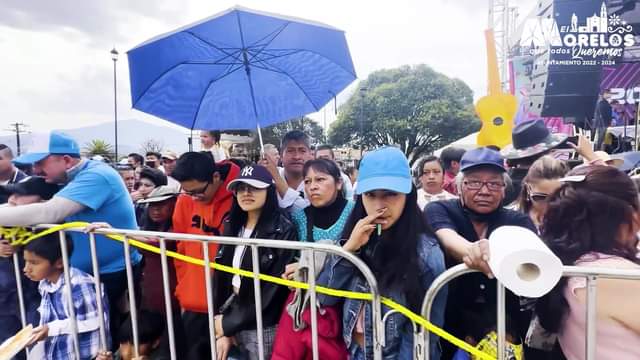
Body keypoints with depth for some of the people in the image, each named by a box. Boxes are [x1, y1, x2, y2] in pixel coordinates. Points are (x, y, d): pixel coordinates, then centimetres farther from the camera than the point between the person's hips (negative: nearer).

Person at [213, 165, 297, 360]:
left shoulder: (283, 231, -14)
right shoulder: (232, 226, 3)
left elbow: (273, 289, -15)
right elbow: (221, 276, 3)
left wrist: (229, 323, -9)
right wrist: (222, 330, -2)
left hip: (264, 327, -5)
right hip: (233, 325, 5)